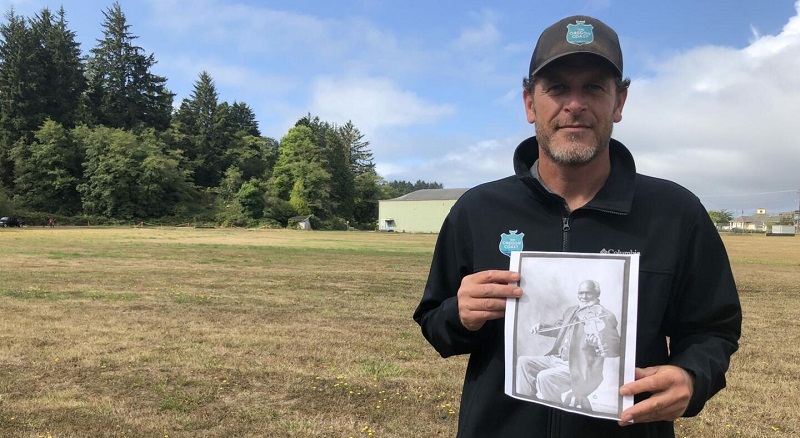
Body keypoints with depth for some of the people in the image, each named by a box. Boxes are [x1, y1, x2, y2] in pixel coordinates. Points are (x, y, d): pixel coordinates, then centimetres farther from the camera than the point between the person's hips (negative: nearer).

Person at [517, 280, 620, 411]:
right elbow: (558, 327, 28)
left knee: (544, 376, -28)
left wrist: (598, 343, -36)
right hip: (557, 359, 8)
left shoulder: (606, 316, -9)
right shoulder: (572, 310, 14)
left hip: (580, 369, -8)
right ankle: (540, 397, 8)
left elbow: (616, 349, -14)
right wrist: (541, 327, 6)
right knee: (523, 362, 0)